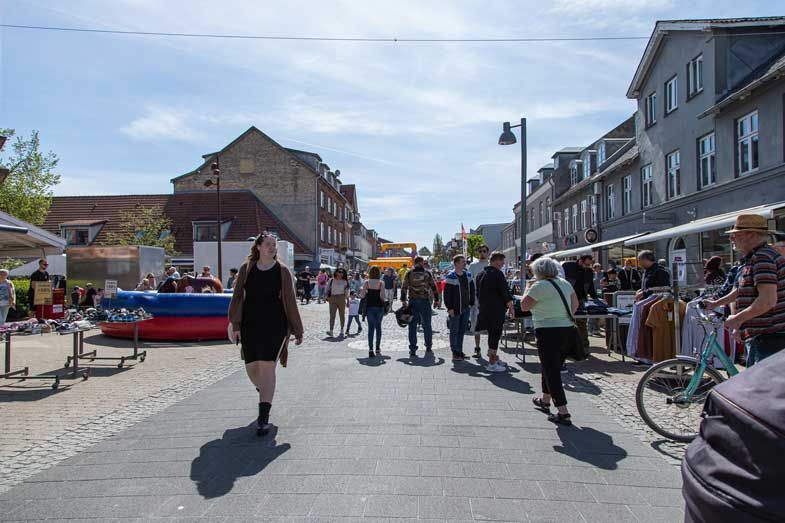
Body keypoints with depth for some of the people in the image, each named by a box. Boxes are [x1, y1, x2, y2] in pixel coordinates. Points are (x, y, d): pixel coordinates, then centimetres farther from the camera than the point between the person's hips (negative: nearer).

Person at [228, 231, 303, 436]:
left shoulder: (282, 271, 0)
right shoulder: (246, 269, 5)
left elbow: (290, 302, 2)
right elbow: (237, 297, 7)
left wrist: (297, 330, 3)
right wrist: (235, 325, 0)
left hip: (275, 325, -2)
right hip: (250, 325, 3)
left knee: (267, 366, -9)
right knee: (251, 368, 10)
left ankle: (264, 416, -2)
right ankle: (265, 394, 44)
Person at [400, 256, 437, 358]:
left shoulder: (409, 274, 2)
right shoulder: (427, 273, 1)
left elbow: (403, 288, 1)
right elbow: (434, 287, 4)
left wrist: (403, 300, 9)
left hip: (413, 302, 0)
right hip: (425, 302, 0)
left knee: (412, 326, 4)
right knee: (427, 326, 12)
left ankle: (412, 350, 3)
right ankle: (428, 348, 17)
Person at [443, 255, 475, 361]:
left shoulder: (468, 275, 8)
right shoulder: (451, 277, -12)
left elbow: (472, 291, 15)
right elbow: (447, 294, -12)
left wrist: (471, 303, 8)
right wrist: (449, 308, -14)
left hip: (466, 309, 6)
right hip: (455, 309, -6)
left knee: (462, 330, 13)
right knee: (454, 331, 2)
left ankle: (460, 351, 23)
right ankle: (455, 353, 8)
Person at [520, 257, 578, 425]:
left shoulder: (539, 286, -13)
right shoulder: (564, 283, 9)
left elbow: (524, 306, -6)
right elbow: (575, 304, 16)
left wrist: (527, 291, 10)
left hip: (548, 333, -8)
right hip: (568, 330, 8)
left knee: (550, 370, -3)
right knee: (551, 367, 22)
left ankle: (563, 412, -7)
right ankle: (545, 400, 38)